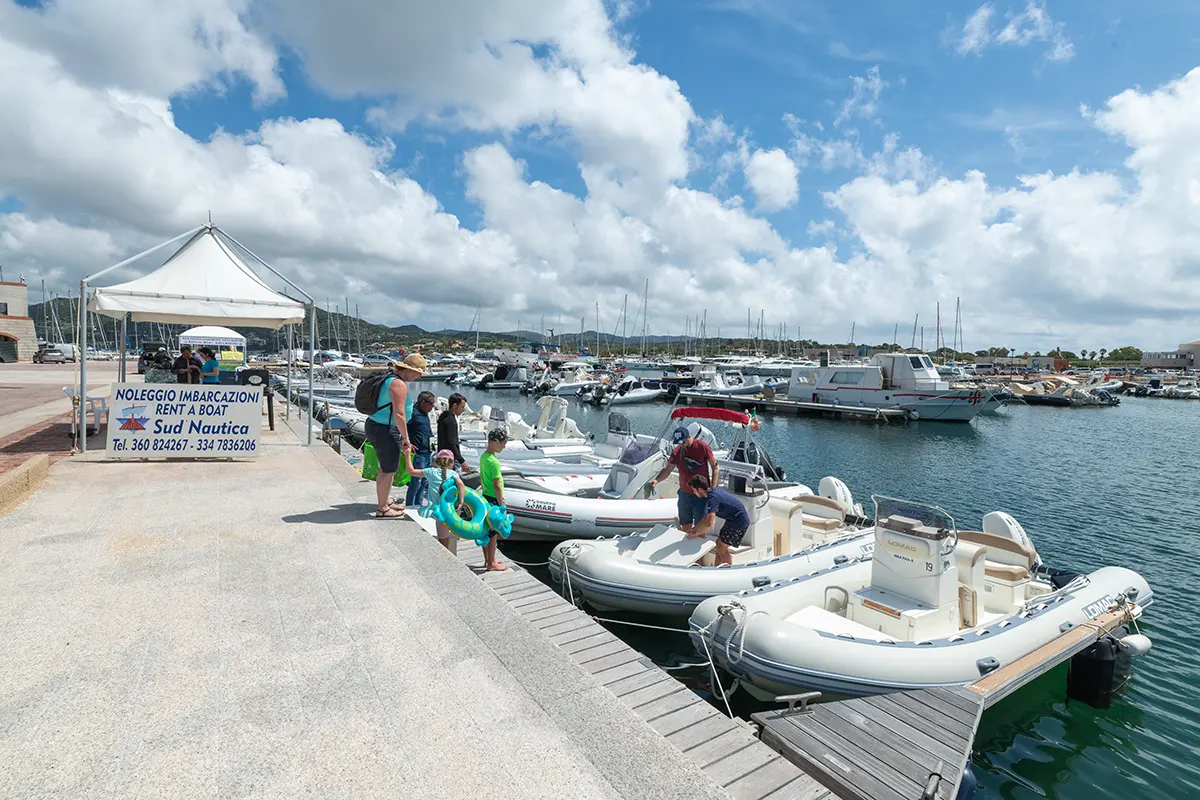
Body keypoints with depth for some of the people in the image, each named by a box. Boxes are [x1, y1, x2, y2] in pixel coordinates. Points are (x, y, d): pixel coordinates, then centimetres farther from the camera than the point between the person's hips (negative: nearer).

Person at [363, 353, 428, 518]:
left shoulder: (390, 379, 13)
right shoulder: (399, 384, -19)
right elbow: (399, 415, -24)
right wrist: (406, 437, -13)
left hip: (375, 426, 10)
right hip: (385, 431, -10)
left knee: (385, 468, 21)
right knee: (389, 471, 1)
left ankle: (384, 502, 35)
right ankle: (382, 509, 13)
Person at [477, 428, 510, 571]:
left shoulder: (483, 457, 3)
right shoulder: (494, 462, -24)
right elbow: (497, 486, -22)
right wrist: (502, 506, -15)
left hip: (485, 496, 9)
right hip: (493, 499, -9)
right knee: (493, 532, 3)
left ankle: (487, 560, 30)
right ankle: (491, 564, 15)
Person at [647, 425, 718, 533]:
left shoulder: (702, 446, -14)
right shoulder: (677, 451, -1)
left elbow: (715, 467, -10)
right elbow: (667, 469, -3)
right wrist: (656, 480, -22)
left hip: (701, 495, -4)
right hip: (684, 494, 4)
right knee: (685, 526, 16)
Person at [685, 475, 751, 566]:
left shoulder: (713, 497, -27)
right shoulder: (713, 490, 3)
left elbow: (709, 523, -34)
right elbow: (708, 516, 13)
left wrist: (695, 534, -20)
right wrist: (695, 529, 11)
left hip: (739, 521, -10)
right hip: (733, 520, 10)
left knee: (723, 547, -5)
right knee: (719, 544, 13)